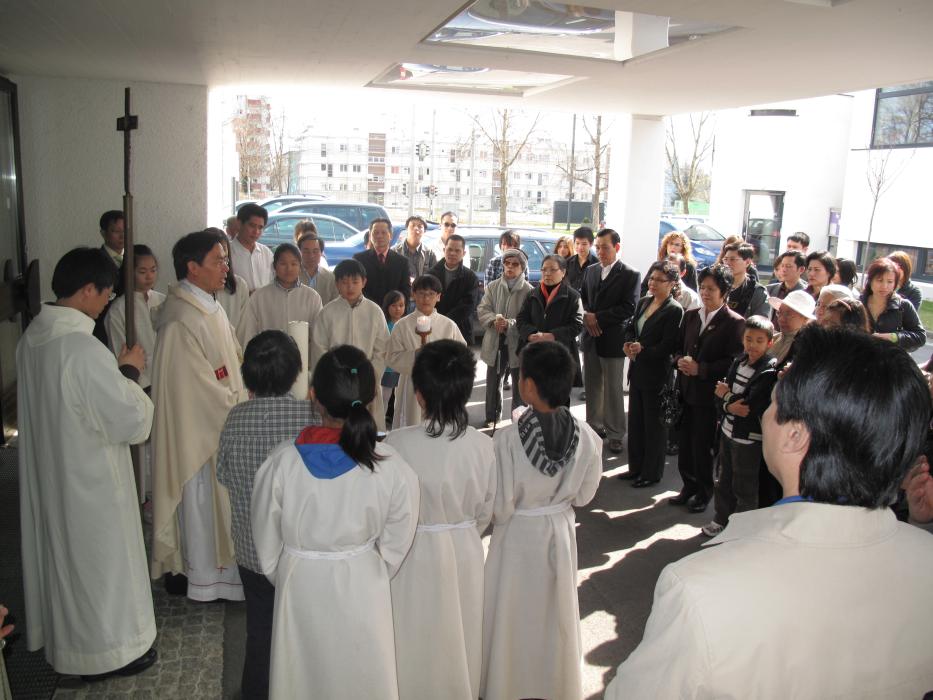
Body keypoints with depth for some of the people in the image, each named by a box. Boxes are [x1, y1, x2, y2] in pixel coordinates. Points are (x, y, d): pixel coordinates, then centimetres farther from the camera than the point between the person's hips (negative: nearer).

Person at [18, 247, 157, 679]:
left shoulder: (31, 338, -1)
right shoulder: (83, 349, -29)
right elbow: (130, 417, -23)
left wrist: (115, 372, 7)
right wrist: (129, 371, -9)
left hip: (48, 470, 9)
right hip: (89, 478, -9)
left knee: (60, 551, 24)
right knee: (98, 559, 9)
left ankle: (63, 636, 43)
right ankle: (107, 649, 27)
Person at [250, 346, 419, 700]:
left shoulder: (280, 463, -23)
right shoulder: (394, 469, -23)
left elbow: (267, 545, -8)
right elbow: (394, 548, -9)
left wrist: (287, 581, 12)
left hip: (300, 591, 0)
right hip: (362, 594, 0)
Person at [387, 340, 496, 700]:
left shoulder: (397, 444, -26)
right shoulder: (483, 446, -16)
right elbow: (486, 511, -3)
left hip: (414, 556, -3)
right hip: (466, 553, 3)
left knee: (416, 641, 19)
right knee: (459, 636, 25)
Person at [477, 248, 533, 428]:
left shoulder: (528, 291, -9)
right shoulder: (493, 287, 3)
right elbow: (482, 310, 0)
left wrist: (509, 324, -27)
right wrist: (494, 320, -20)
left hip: (518, 345, -3)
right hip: (495, 344, 3)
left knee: (519, 385, 11)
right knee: (492, 382, 14)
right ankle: (491, 418, 29)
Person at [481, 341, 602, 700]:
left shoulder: (507, 439, -28)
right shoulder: (586, 436, -18)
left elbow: (500, 508, -21)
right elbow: (584, 495, -4)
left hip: (517, 535, -3)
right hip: (560, 531, 3)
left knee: (515, 613, 18)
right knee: (555, 610, 24)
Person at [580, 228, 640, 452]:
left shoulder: (630, 275, -8)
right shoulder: (591, 271, 9)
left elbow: (629, 309, -14)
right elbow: (582, 298, 15)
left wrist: (597, 317, -15)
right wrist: (586, 316, -6)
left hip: (612, 340, -5)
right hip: (591, 338, 5)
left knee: (613, 389, 3)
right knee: (591, 386, 13)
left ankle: (615, 434, 14)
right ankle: (595, 426, 28)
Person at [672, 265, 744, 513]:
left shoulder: (734, 322, -9)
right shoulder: (690, 316, 10)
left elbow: (734, 362, -13)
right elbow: (678, 346, 17)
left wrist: (700, 369, -18)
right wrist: (680, 360, -5)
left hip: (709, 394, -5)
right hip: (686, 390, 5)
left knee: (702, 446, 4)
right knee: (685, 443, 11)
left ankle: (703, 493, 22)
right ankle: (689, 486, 28)